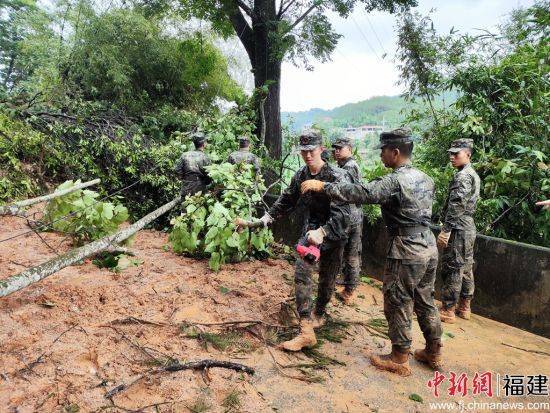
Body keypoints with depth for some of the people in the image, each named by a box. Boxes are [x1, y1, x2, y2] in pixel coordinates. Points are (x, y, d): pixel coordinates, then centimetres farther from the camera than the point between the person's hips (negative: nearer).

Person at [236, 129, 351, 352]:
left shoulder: (336, 177, -19)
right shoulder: (300, 175, 1)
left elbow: (341, 213, -28)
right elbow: (287, 200, 15)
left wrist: (323, 232, -41)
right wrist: (269, 216, 7)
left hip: (333, 236, -4)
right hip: (310, 233, 4)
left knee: (326, 279, 10)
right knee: (301, 274, -8)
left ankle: (318, 314, 38)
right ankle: (306, 331, -4)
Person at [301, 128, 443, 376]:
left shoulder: (395, 181, -18)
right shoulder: (424, 178, 9)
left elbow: (361, 193, -27)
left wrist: (322, 186, -23)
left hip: (407, 252, -9)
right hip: (429, 246, 9)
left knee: (398, 305, 5)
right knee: (425, 302, 20)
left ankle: (399, 360, 18)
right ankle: (434, 353, 33)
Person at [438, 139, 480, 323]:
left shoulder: (462, 176, -16)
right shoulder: (473, 174, 16)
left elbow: (456, 206, -23)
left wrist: (445, 231, -22)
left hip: (458, 229, -10)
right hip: (469, 227, 10)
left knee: (452, 270, -4)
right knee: (466, 269, 15)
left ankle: (448, 311, 3)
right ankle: (464, 307, 25)